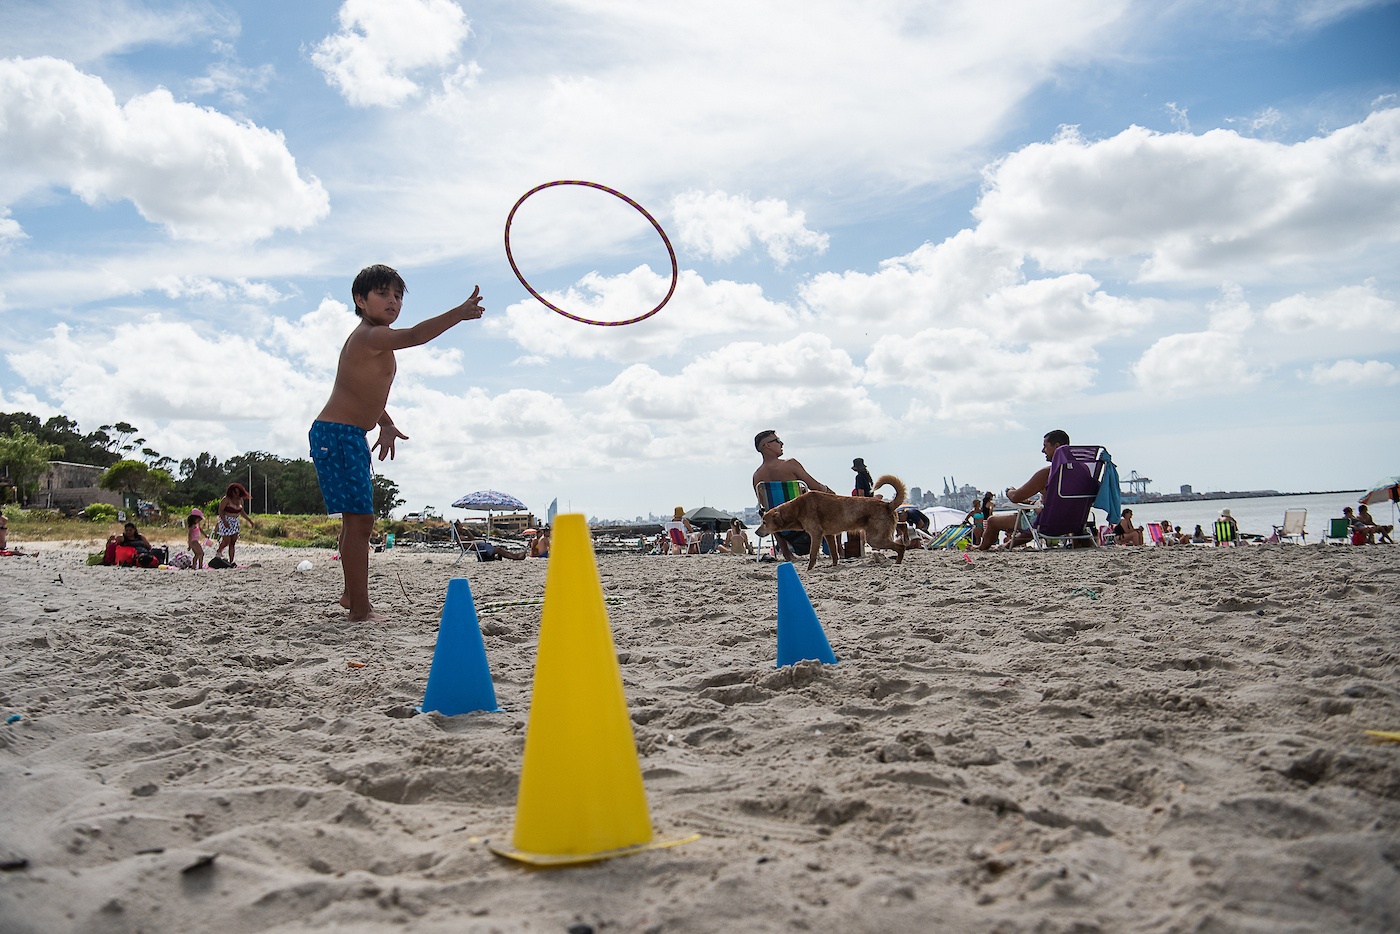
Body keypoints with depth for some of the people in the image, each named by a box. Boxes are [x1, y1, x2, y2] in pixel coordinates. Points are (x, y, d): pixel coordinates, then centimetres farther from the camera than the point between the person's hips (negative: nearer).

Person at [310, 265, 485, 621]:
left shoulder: (374, 339, 16)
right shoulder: (369, 336, -17)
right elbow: (415, 335, -34)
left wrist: (385, 424, 23)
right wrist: (459, 313, -39)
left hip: (350, 436, 11)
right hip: (337, 434, -11)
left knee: (356, 518, 20)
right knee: (360, 519, -13)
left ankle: (353, 594, 34)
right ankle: (360, 608, -10)